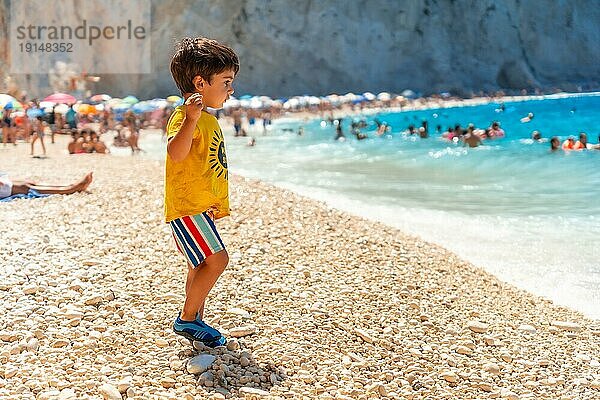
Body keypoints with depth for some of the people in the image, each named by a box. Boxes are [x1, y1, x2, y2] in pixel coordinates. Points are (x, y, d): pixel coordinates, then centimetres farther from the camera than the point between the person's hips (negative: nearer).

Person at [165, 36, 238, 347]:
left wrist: (216, 205, 27)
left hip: (202, 208, 10)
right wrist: (191, 119, -44)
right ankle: (186, 319, -4)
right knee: (216, 259, -16)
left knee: (201, 267, 15)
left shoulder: (208, 120, 17)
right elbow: (176, 153, -33)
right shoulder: (185, 116, -15)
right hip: (187, 207, -10)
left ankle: (195, 322, 25)